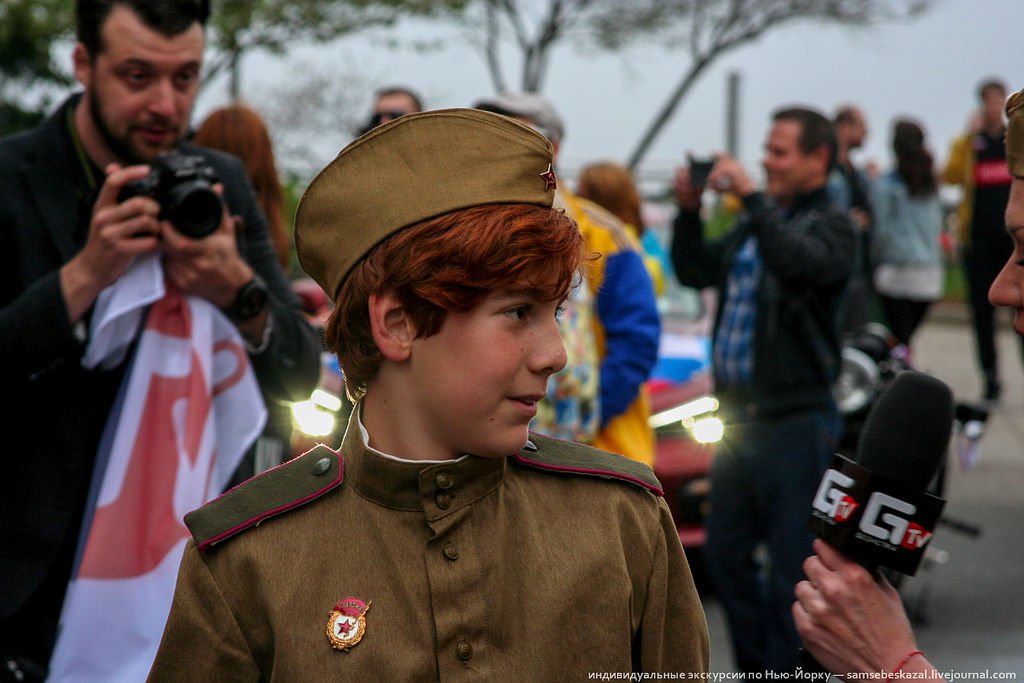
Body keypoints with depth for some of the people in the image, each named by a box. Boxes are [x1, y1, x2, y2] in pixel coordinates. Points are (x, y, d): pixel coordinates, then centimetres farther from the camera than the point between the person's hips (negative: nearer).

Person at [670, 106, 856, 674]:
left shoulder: (830, 226, -7)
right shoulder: (754, 224, 16)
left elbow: (797, 263, -27)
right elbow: (695, 271, 14)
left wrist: (750, 194, -25)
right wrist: (688, 210, 0)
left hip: (795, 423, -8)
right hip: (737, 417, 8)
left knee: (791, 570, -2)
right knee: (726, 555, 15)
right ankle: (756, 668, 28)